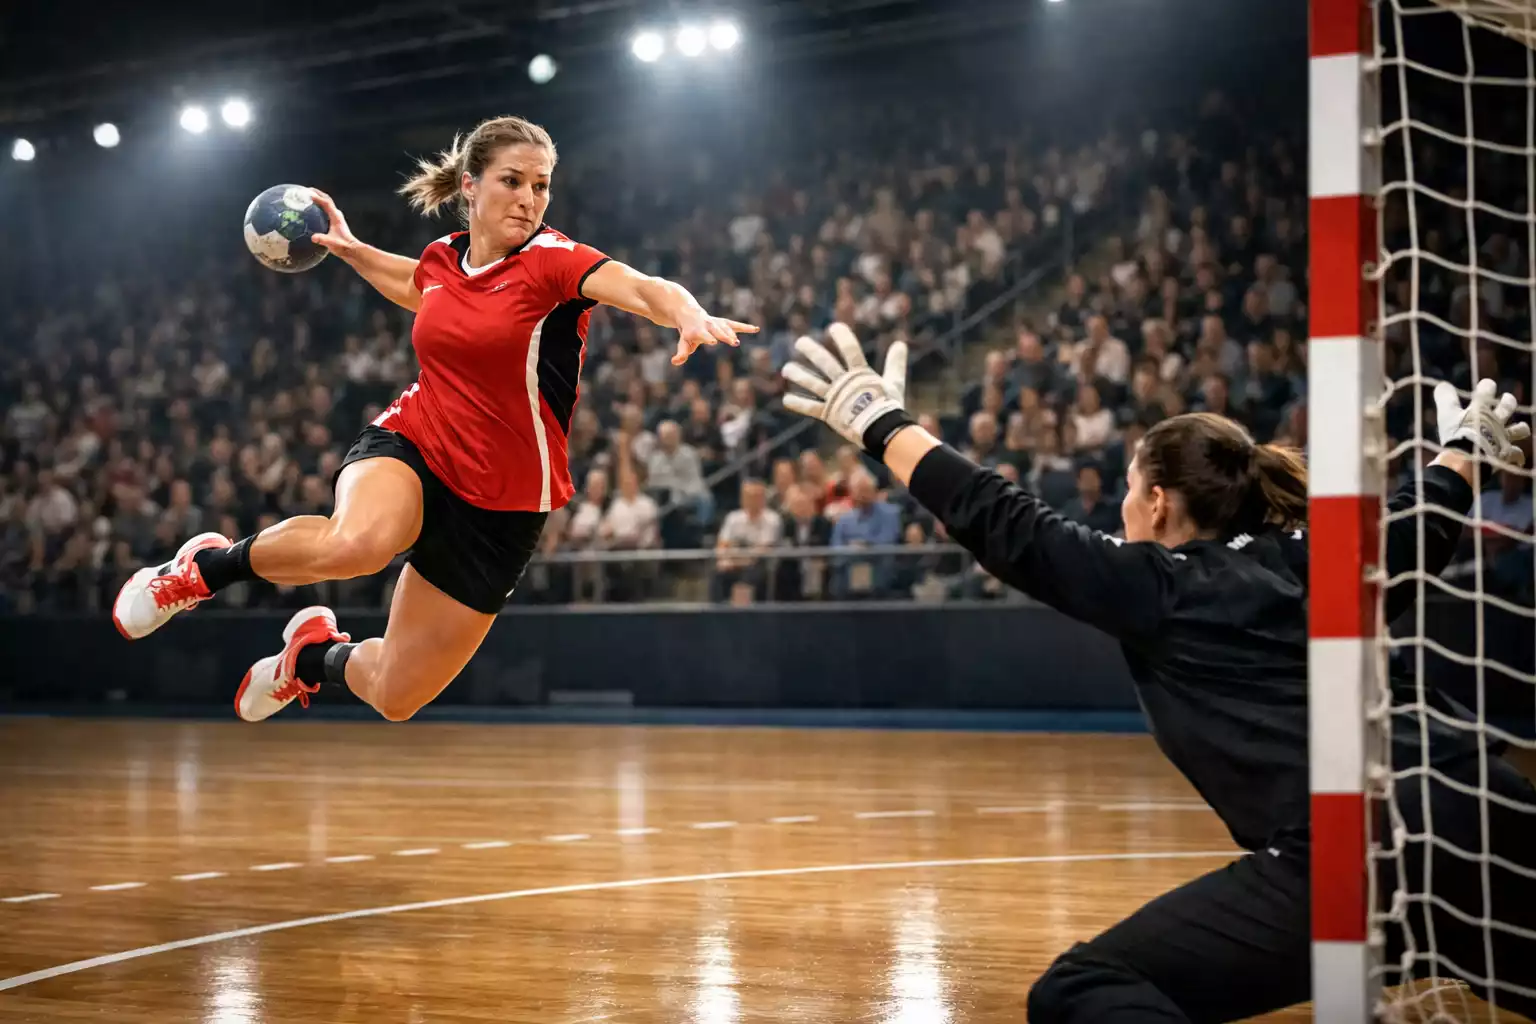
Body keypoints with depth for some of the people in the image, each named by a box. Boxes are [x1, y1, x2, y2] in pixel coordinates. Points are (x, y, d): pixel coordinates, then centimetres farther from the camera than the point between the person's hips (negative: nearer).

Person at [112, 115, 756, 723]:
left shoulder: (552, 259, -14)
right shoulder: (442, 258, 1)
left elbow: (642, 288, -35)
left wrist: (691, 317, -55)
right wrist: (349, 248, 20)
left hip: (498, 505, -1)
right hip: (409, 445, 2)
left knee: (395, 697, 4)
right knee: (357, 542, -38)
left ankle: (317, 653, 41)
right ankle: (209, 566, -8)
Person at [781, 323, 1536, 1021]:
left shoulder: (1154, 588, 9)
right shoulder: (1304, 560, 23)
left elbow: (1003, 527, 14)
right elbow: (1416, 531, 41)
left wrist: (881, 425, 24)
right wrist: (1463, 448, 62)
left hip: (1342, 857, -6)